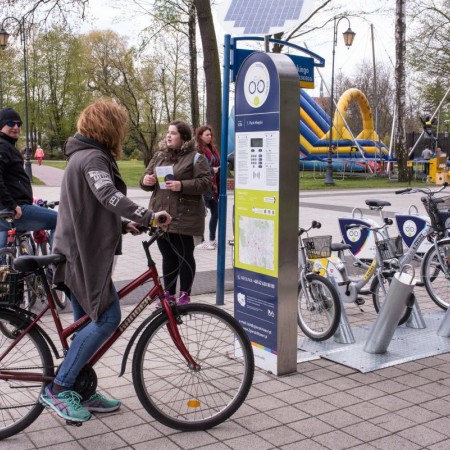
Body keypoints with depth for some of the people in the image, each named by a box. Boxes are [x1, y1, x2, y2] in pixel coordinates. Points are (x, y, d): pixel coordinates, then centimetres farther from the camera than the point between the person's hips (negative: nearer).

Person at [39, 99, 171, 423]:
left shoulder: (83, 156, 19)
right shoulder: (93, 158, -14)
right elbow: (108, 195, -33)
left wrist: (123, 225, 13)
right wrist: (148, 216, -39)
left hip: (79, 250, 11)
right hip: (84, 253, -11)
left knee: (88, 322, 13)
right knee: (107, 318, -11)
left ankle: (82, 392, 22)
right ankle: (58, 389, -5)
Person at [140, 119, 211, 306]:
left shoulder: (195, 157, -4)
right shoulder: (159, 156, 15)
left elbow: (205, 182, -11)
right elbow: (147, 178, 18)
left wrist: (182, 185, -23)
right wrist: (145, 181, -6)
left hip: (184, 216, -5)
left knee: (184, 256, 4)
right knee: (168, 256, 13)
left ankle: (185, 295, 15)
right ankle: (169, 294, 22)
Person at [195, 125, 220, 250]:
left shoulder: (212, 148, 13)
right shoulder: (197, 150, -13)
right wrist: (212, 170, -15)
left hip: (212, 186, 9)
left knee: (215, 213, 12)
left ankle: (212, 240, 24)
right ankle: (200, 241, 9)